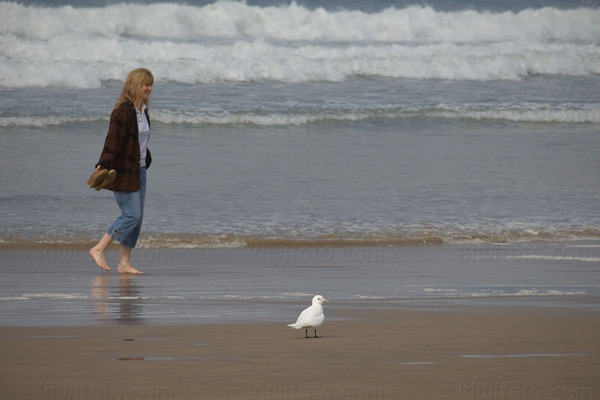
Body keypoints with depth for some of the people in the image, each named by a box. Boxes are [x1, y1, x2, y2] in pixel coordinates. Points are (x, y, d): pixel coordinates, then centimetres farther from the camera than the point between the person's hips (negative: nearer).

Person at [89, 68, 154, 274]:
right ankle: (99, 249, -1)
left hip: (138, 170, 9)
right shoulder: (123, 111, -16)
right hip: (123, 172, -9)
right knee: (131, 215, -11)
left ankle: (124, 263, 10)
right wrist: (104, 165, -30)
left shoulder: (142, 110, 12)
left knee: (137, 218, 7)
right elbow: (113, 140, -22)